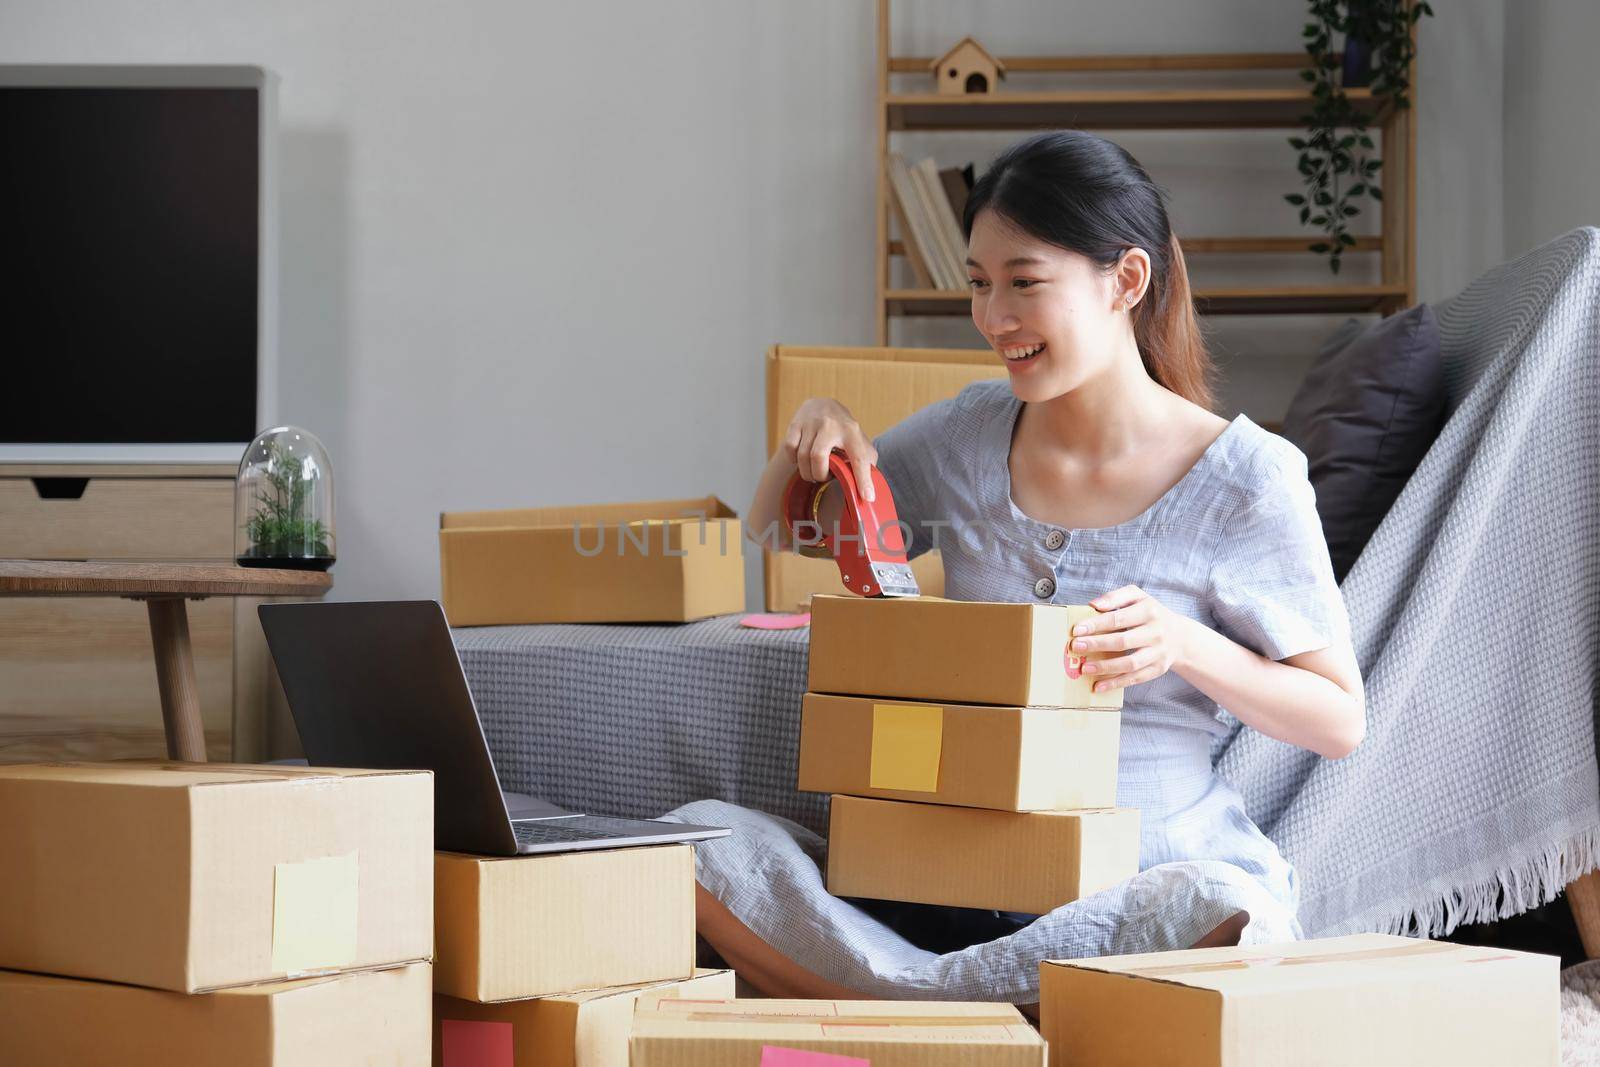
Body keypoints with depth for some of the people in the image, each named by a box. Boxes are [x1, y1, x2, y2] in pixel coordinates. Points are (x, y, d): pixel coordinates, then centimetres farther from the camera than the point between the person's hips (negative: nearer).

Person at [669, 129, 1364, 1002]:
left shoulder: (1247, 478, -5)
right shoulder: (968, 436, 7)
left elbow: (1341, 722, -1)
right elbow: (775, 531, 22)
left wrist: (1185, 645, -18)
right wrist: (812, 433, 0)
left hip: (1145, 885, -3)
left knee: (1226, 922, -40)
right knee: (703, 834, -21)